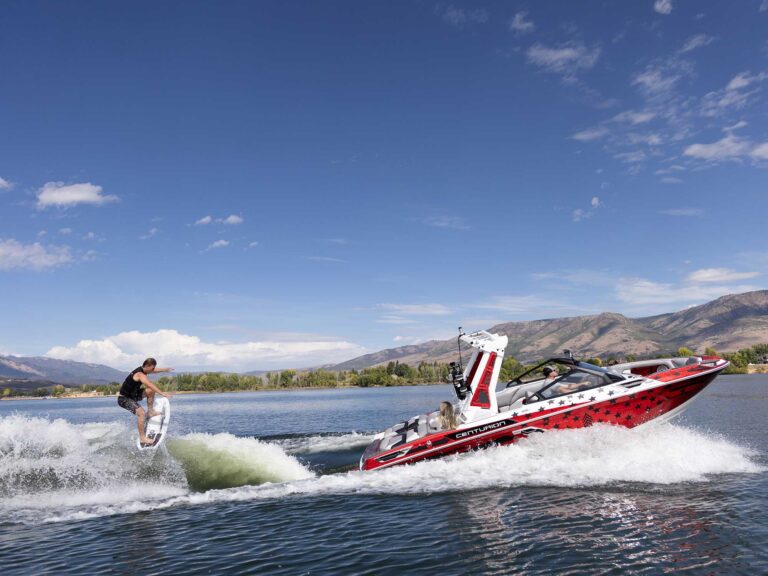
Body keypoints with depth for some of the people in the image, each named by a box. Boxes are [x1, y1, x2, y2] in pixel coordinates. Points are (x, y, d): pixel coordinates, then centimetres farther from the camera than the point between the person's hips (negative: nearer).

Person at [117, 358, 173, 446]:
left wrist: (165, 369, 35)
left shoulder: (142, 369, 2)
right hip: (124, 399, -10)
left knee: (151, 390, 6)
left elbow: (154, 370, 23)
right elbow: (150, 384, -40)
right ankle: (142, 438, -22)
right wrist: (162, 393, -50)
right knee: (141, 412, -25)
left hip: (132, 395, 10)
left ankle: (150, 411, 12)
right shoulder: (140, 374, -26)